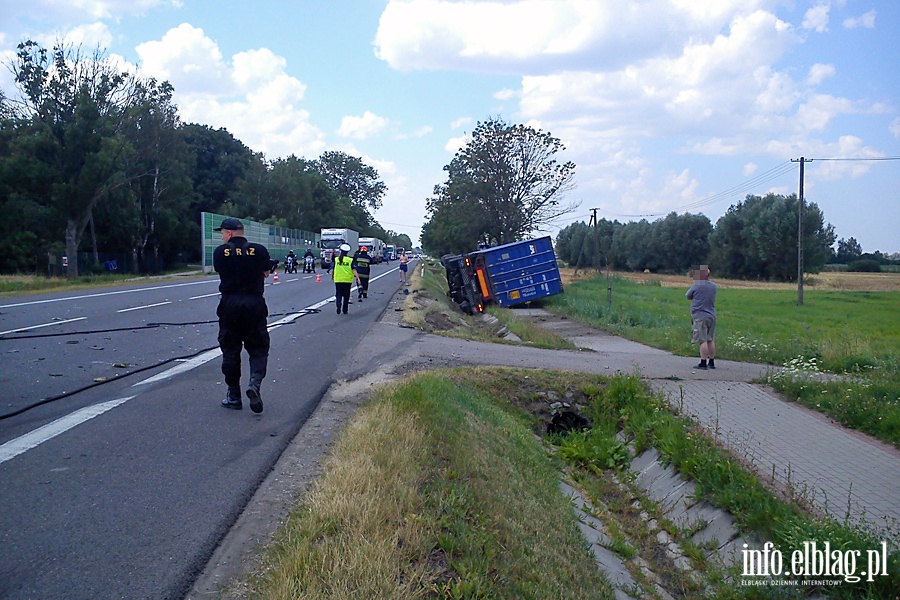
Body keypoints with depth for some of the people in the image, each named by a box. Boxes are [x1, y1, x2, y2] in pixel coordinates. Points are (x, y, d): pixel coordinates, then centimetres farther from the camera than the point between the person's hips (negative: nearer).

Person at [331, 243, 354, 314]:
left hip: (338, 280, 0)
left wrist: (332, 276, 21)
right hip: (347, 280, 0)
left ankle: (338, 303, -22)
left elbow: (332, 269, 3)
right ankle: (345, 310, 17)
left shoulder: (336, 259, 0)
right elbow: (354, 270, -11)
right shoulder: (350, 260, -4)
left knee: (338, 293, 8)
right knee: (346, 295, 11)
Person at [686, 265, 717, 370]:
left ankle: (703, 363, -8)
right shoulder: (714, 286, 5)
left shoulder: (696, 285, -12)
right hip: (711, 316, 6)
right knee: (710, 340, 12)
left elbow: (688, 297, -1)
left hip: (700, 317, -6)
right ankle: (712, 362, 17)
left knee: (703, 341, -7)